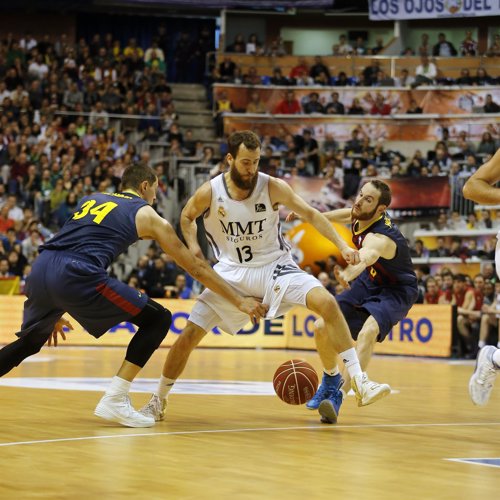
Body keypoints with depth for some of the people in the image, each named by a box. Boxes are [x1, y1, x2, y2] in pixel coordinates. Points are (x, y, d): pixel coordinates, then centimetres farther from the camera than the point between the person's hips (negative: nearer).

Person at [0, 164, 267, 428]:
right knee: (158, 319, 7)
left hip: (41, 268, 6)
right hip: (77, 275, -6)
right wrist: (240, 301, 24)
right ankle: (115, 400, 1)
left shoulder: (92, 199, 32)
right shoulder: (147, 215, 16)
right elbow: (195, 267, 18)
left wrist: (53, 312, 39)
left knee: (31, 341, 30)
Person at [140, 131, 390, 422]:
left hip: (275, 266, -1)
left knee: (327, 303, -25)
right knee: (190, 335, -8)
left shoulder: (273, 187, -15)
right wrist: (192, 245, -9)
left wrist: (342, 245, -15)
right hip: (232, 271, 1)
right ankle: (159, 400, 15)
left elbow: (310, 214, -5)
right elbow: (187, 217, 9)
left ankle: (359, 382, -21)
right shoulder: (210, 193, -13)